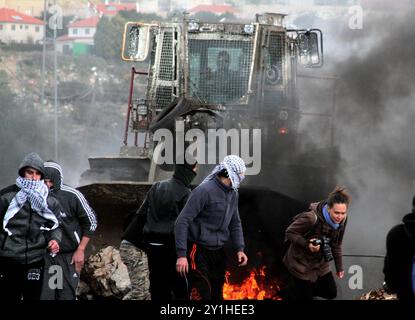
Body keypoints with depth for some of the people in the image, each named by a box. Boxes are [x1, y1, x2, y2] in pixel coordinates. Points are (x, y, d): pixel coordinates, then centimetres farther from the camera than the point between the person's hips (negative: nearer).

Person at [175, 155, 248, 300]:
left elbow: (235, 223, 21)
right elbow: (182, 222, -18)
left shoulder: (233, 194, 9)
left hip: (218, 253, 8)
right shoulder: (204, 191, -16)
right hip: (199, 251, -8)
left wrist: (240, 248, 5)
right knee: (202, 295, -13)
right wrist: (181, 254, -24)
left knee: (217, 294, 12)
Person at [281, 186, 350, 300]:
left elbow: (336, 244, 2)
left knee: (331, 293, 16)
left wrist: (339, 267, 8)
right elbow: (290, 232, -22)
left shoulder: (341, 220, -14)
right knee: (306, 296, 5)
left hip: (320, 262, 6)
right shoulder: (312, 218, -35)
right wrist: (307, 245, -35)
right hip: (301, 262, -6)